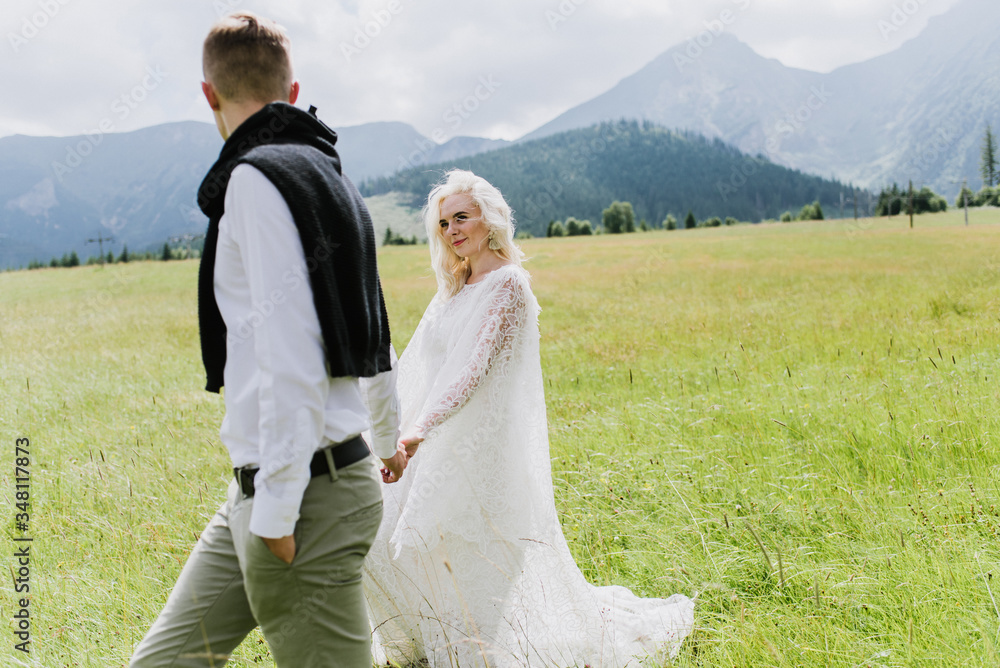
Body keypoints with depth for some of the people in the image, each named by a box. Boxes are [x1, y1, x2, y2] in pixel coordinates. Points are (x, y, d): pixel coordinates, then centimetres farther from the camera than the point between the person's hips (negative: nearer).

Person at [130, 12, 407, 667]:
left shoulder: (258, 178, -14)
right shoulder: (331, 179, 15)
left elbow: (290, 359, -21)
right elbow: (373, 334, 23)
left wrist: (276, 509, -18)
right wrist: (388, 438, 36)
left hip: (304, 494, -9)